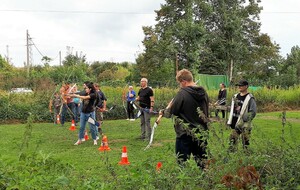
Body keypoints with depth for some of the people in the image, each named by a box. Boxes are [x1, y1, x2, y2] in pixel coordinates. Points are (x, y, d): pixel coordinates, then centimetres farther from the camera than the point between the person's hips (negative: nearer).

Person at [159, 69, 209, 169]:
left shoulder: (182, 93, -15)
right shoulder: (203, 92, 3)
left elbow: (170, 113, -10)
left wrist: (163, 112, 11)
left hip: (185, 134, -6)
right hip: (202, 133, 6)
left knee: (182, 163, 6)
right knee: (202, 162, 15)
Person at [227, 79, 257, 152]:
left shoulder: (250, 98, -8)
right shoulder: (235, 96, 14)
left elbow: (253, 112, -14)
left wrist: (243, 120, -18)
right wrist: (230, 121, 12)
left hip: (244, 124, -7)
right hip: (235, 123, 7)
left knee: (245, 141, -3)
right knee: (233, 139, 10)